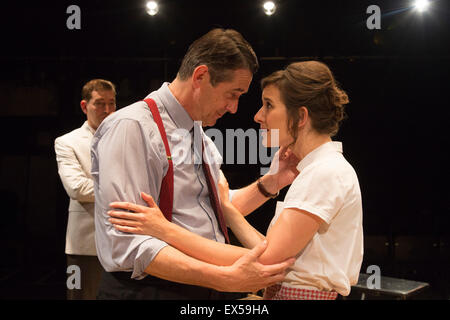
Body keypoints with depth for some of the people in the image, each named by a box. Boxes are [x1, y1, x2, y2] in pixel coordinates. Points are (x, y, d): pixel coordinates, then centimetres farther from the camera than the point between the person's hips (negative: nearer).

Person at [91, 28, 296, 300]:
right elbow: (126, 244, -26)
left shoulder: (202, 137, 10)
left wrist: (273, 182, 1)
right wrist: (227, 278, -32)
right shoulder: (131, 128, -18)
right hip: (151, 288, -8)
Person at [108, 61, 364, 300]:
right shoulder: (319, 169, 11)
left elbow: (265, 260, -23)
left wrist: (167, 231, -23)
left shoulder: (328, 172, -18)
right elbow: (272, 251, 5)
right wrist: (227, 208, 7)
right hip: (283, 292, 8)